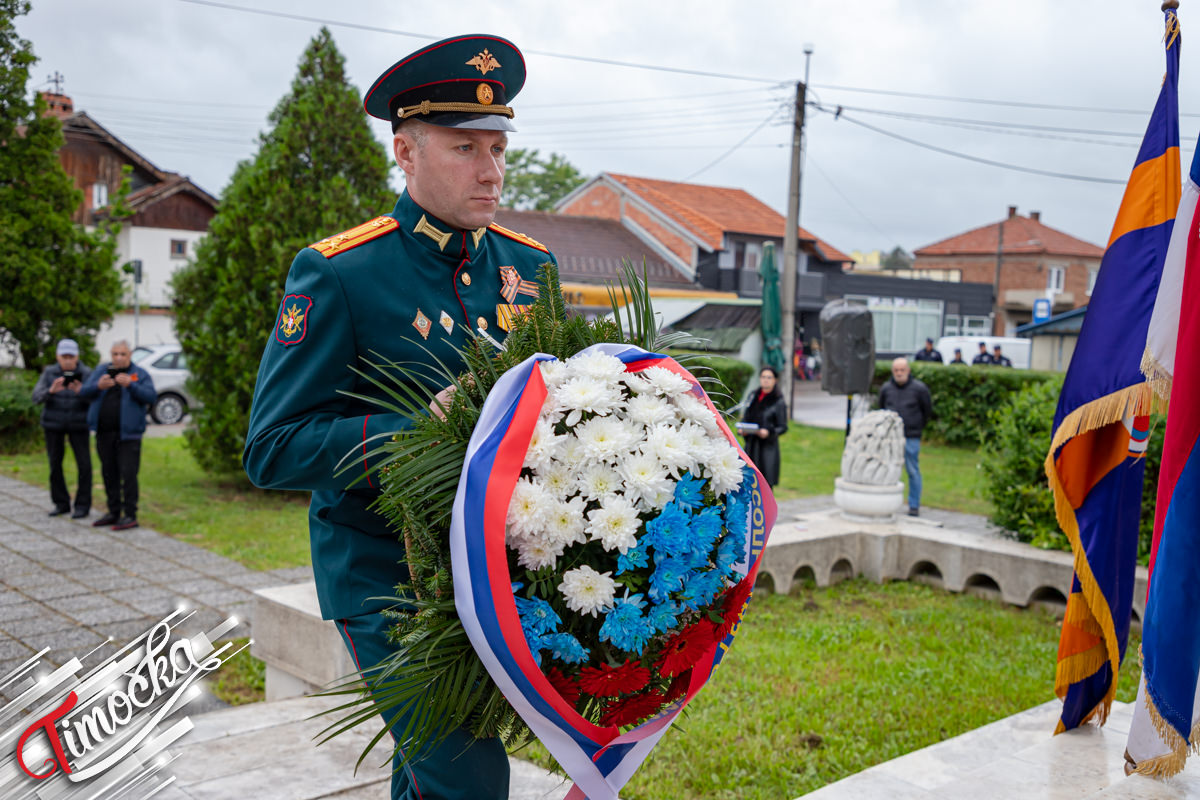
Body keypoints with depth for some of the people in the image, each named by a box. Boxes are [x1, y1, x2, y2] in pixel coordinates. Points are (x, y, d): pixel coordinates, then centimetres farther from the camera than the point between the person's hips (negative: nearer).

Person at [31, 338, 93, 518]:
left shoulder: (86, 373, -8)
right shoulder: (49, 373, -4)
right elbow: (37, 397, -14)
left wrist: (81, 391, -34)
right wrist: (51, 390, -34)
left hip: (78, 425, -2)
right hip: (53, 424, 2)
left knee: (84, 464, -6)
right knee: (55, 464, 5)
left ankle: (83, 505, 4)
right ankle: (61, 503, 18)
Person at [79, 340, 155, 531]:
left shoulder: (140, 374, 1)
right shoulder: (101, 371, 11)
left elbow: (150, 396, -14)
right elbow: (84, 392, 2)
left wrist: (130, 385, -28)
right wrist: (98, 386, -20)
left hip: (128, 433, -5)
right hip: (104, 432, 5)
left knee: (128, 474, -9)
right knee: (109, 473, 11)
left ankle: (130, 515, -5)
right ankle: (114, 513, 21)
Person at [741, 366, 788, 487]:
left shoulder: (779, 402, -3)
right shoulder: (754, 397, 12)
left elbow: (783, 427, -4)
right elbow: (746, 417, 18)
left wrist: (768, 432, -22)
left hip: (768, 446, -5)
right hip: (751, 445, 5)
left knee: (765, 484, -8)